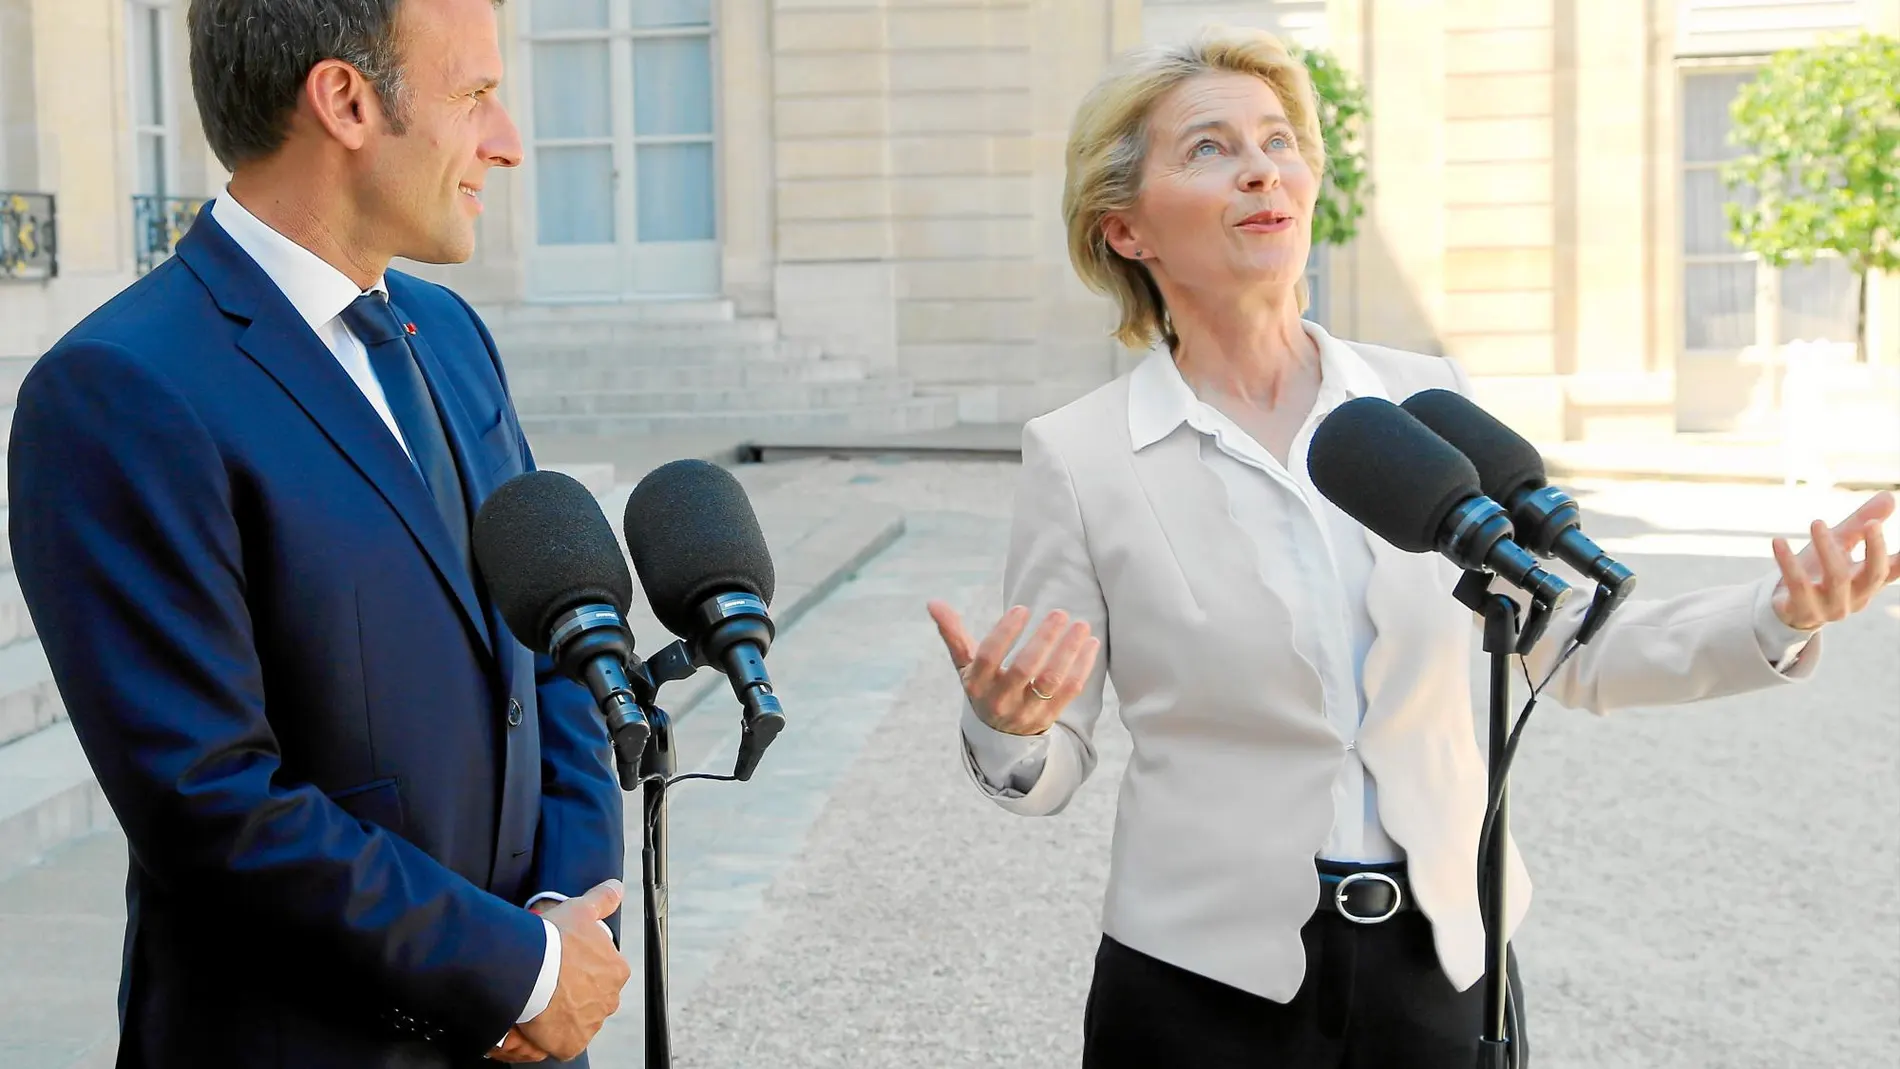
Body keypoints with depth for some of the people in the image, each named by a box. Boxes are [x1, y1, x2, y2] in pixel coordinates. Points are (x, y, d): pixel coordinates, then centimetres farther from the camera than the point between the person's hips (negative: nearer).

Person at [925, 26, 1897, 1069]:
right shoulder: (1076, 456, -9)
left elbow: (1577, 649, 6)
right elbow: (1045, 775, -4)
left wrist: (1778, 617, -9)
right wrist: (1006, 725, -26)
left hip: (1445, 962, 3)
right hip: (1212, 982, -3)